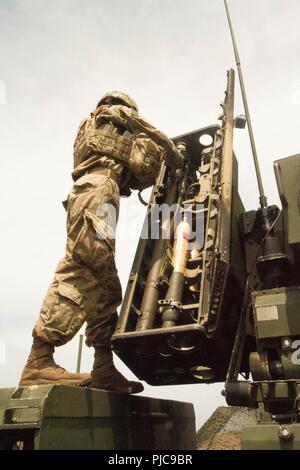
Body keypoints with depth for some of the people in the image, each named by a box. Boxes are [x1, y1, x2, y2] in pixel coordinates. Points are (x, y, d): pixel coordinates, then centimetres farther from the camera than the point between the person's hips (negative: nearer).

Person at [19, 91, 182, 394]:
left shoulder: (91, 127, 41)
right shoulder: (117, 113, 23)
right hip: (98, 187, -9)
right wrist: (178, 161, 33)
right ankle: (39, 360, -35)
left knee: (105, 287, -1)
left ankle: (104, 369, -7)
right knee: (84, 260, -26)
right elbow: (157, 138, 19)